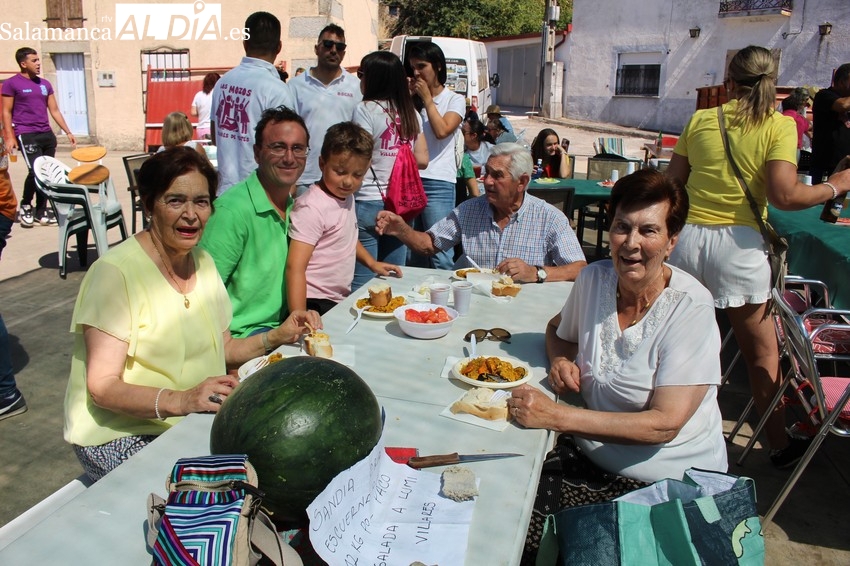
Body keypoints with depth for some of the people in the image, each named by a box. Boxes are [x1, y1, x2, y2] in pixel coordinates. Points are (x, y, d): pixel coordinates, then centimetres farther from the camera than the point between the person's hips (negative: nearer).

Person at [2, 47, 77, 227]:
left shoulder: (45, 84, 15)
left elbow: (54, 110, 17)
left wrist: (68, 132, 11)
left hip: (47, 134, 6)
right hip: (26, 135, -5)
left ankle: (41, 212, 14)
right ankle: (25, 205, 9)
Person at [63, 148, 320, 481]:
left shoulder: (202, 262, 6)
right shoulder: (116, 272, -17)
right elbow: (103, 387, -19)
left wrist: (275, 337, -6)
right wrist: (180, 400, -34)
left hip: (196, 424, 7)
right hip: (122, 438, -7)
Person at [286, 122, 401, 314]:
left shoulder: (346, 197, 8)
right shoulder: (312, 207, -18)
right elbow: (295, 266, -23)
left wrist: (372, 263, 20)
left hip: (341, 299, 8)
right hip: (315, 304, -8)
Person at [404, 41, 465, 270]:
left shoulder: (454, 99, 5)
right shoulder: (411, 99, 16)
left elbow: (441, 131, -12)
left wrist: (427, 98, -3)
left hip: (438, 183, -4)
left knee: (440, 253, -6)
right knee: (410, 250, 9)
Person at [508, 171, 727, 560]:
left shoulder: (690, 308, -18)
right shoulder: (594, 279, -4)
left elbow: (664, 424, -23)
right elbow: (557, 330, 18)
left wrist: (556, 416, -29)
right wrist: (561, 360, -6)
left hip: (671, 483, -4)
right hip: (593, 453, 5)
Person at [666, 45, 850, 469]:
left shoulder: (700, 120, 5)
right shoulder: (779, 125, -4)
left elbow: (672, 184, 7)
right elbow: (784, 196, -14)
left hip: (686, 238, 3)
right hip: (737, 243, -2)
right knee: (762, 355, 13)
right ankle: (779, 445, 27)